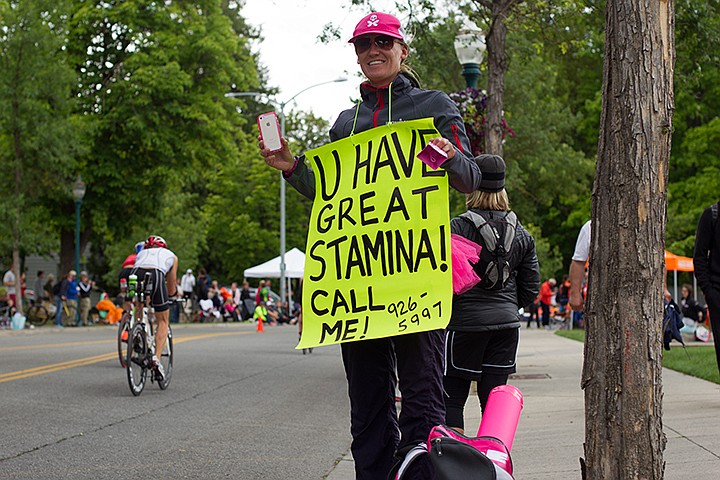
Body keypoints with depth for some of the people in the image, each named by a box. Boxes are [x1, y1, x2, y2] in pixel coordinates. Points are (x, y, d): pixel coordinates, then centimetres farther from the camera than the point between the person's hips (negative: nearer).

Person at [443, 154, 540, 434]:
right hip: (507, 324, 5)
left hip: (465, 322, -5)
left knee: (452, 398, 2)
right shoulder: (521, 234, 7)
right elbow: (531, 288, 11)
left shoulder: (457, 228, -11)